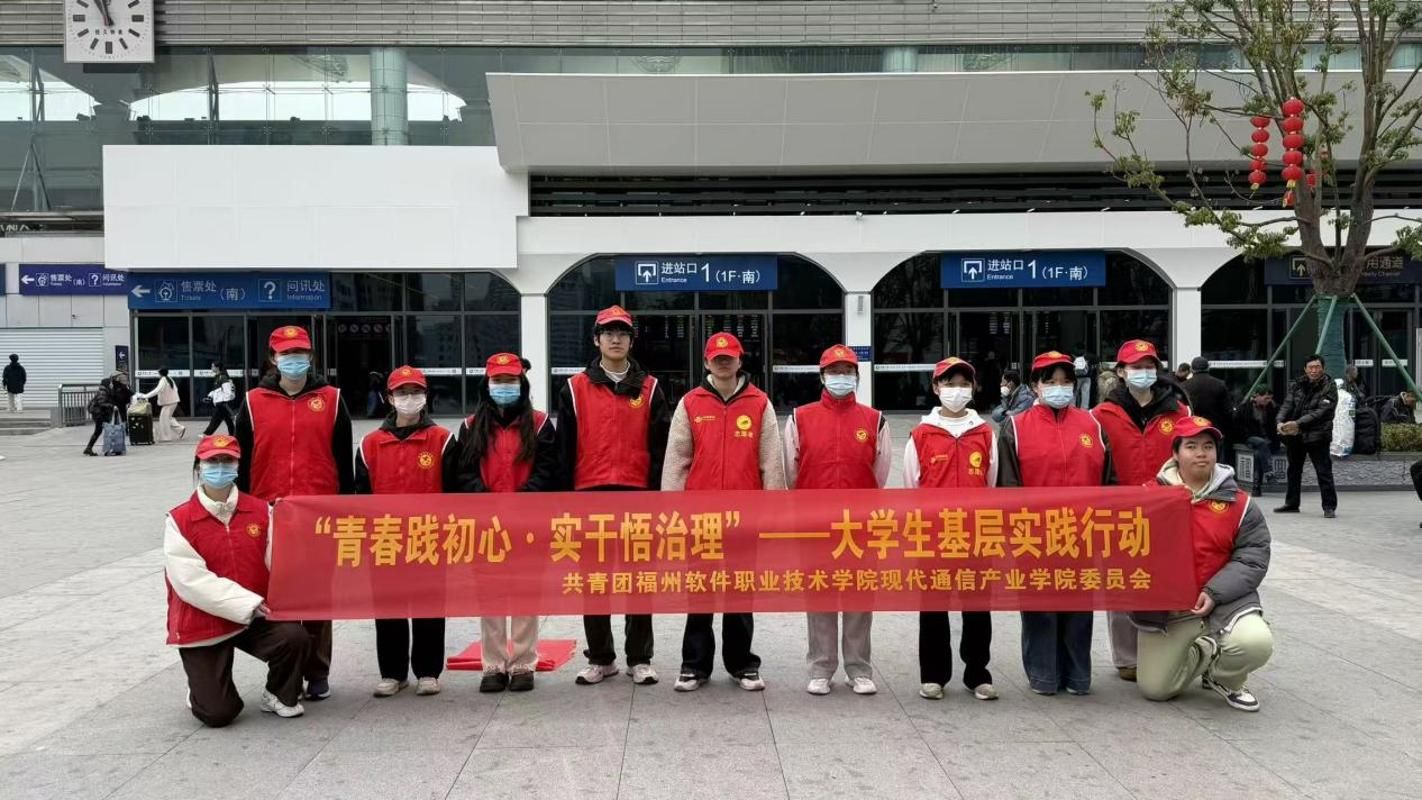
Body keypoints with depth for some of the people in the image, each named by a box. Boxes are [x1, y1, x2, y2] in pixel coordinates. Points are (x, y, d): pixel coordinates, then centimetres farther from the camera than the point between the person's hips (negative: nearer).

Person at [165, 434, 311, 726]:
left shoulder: (261, 510, -1)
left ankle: (278, 696, 4)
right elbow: (192, 581, -18)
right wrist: (250, 604, -22)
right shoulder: (179, 520, -10)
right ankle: (204, 688, 32)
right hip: (201, 627, -2)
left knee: (295, 636, -27)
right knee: (218, 714, -7)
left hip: (256, 617, 2)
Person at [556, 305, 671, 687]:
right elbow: (565, 449, 4)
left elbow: (660, 448, 4)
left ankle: (640, 658, 16)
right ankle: (600, 658, 18)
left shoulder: (649, 389, 6)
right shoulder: (575, 389, 5)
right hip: (591, 496, 1)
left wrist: (656, 495, -3)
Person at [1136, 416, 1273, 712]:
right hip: (1163, 608, 0)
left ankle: (1223, 677, 7)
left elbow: (1253, 559, -4)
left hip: (1223, 602, 0)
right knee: (1155, 688, -3)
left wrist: (1214, 593, -15)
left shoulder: (1239, 504, -1)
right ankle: (1202, 653, 29)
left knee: (1256, 643, -30)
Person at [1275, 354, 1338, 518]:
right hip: (1294, 435, 6)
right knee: (1293, 470, 16)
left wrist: (1298, 423, -27)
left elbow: (1321, 412, -19)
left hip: (1317, 436, -6)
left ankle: (1329, 506, 2)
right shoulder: (1298, 385, 7)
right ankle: (1291, 504, 28)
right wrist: (1281, 422, -19)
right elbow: (1287, 404, 1)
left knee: (1324, 472, -6)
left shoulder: (1329, 387, -8)